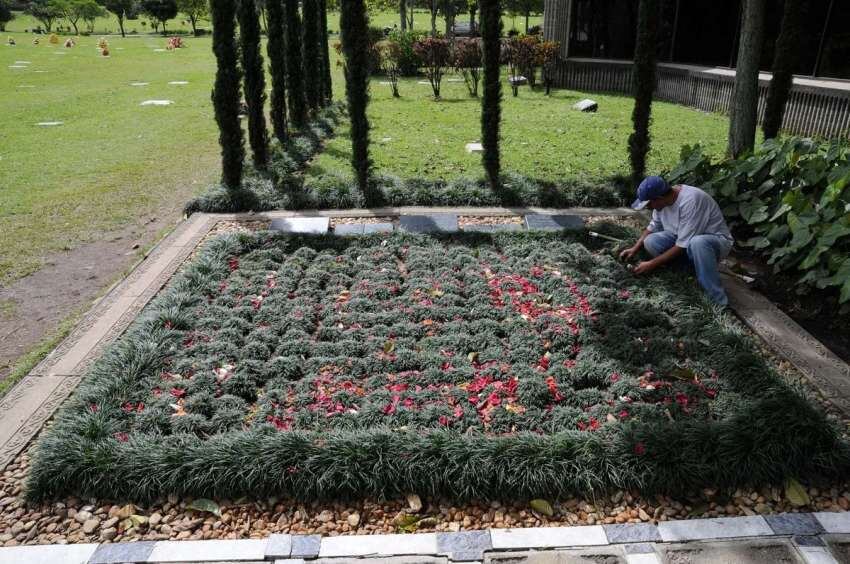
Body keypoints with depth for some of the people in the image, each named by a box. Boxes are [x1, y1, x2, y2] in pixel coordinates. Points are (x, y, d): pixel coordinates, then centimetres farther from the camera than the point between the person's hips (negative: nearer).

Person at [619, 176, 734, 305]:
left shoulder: (690, 201, -33)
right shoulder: (662, 198, -10)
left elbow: (683, 246, -30)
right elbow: (653, 226, 9)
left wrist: (652, 264, -24)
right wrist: (634, 249, -2)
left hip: (717, 240, -7)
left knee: (697, 243, -42)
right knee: (650, 242, -16)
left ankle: (719, 304, -31)